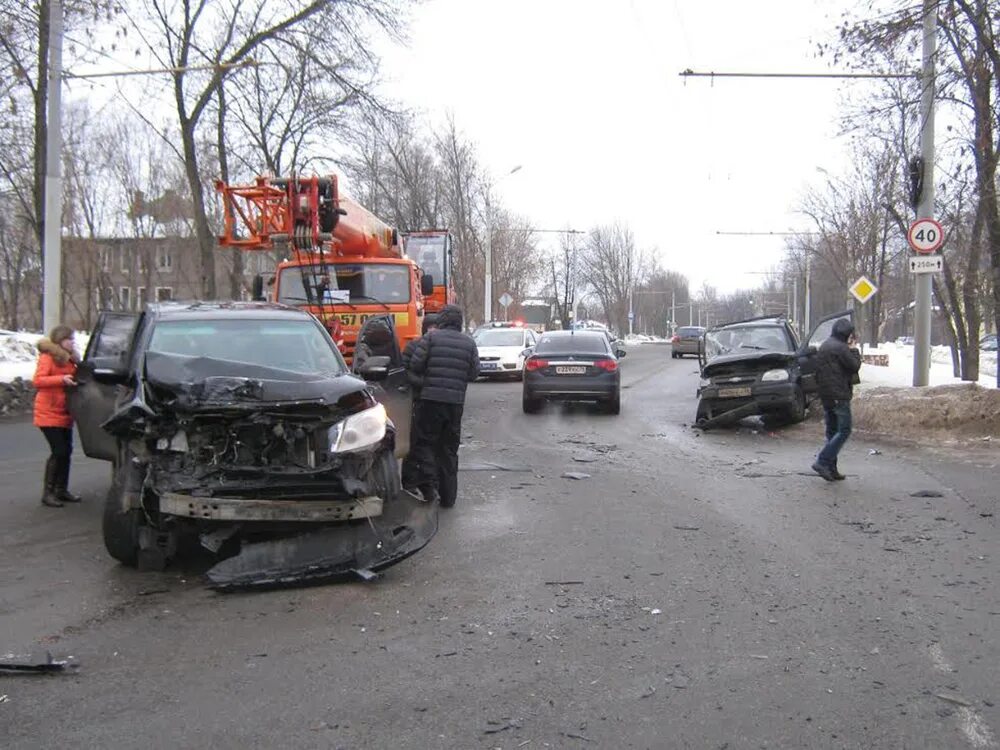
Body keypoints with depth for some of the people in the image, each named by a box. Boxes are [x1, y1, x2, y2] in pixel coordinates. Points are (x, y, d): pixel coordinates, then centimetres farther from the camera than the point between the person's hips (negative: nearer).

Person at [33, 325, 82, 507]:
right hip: (49, 413, -8)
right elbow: (37, 380, -21)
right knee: (58, 451, -11)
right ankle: (48, 493, -2)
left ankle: (61, 490, 18)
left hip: (64, 413, 8)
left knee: (66, 451, 8)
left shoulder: (69, 359, 13)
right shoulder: (47, 357, -11)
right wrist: (62, 379, -30)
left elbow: (73, 378, 23)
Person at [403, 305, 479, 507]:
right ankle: (448, 496, 15)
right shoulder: (469, 343, 7)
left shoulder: (431, 337, -4)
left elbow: (415, 365, -7)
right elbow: (474, 373, 7)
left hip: (431, 399, -4)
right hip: (456, 401, 4)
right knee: (449, 448, 12)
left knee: (423, 442, 6)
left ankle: (428, 486, -9)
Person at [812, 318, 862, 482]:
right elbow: (854, 365, -11)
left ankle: (831, 469, 13)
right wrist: (854, 350, 1)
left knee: (832, 431, 12)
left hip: (825, 394, 10)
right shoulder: (841, 348, -14)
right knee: (844, 431, -5)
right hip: (839, 395, -10)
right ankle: (822, 461, -14)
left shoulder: (824, 346, 16)